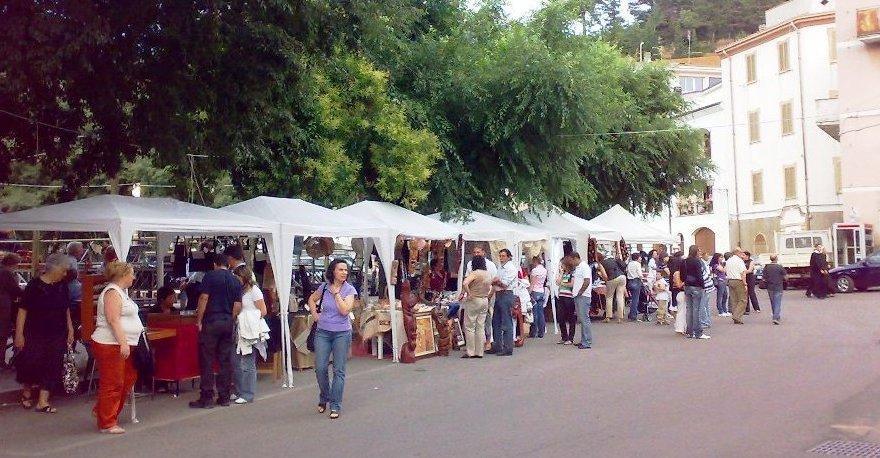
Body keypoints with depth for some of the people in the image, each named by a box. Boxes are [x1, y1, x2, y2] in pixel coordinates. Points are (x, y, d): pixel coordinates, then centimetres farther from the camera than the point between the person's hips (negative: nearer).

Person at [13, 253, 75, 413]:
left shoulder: (62, 286, 6)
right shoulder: (35, 285, -10)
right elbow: (23, 310, -11)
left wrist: (70, 329, 12)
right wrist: (19, 334, -14)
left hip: (57, 334, 5)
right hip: (35, 334, -5)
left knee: (52, 367, 2)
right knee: (30, 363, -2)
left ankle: (43, 402, 9)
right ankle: (26, 391, 27)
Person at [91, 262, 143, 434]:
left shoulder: (121, 291, 18)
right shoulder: (112, 292, -14)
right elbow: (113, 320, -22)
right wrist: (123, 343, -26)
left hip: (123, 345, 11)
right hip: (110, 345, -11)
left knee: (129, 379, 16)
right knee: (112, 384, -5)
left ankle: (102, 411, 28)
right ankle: (107, 423, 4)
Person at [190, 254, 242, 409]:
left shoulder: (210, 276, -3)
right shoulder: (235, 281, 10)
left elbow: (204, 298, -10)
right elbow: (238, 305, 7)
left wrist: (199, 320, -5)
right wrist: (230, 319, 16)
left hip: (211, 322, -5)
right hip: (228, 323, 5)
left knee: (207, 361, -1)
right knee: (225, 360, 8)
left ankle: (207, 397, -1)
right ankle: (224, 396, 11)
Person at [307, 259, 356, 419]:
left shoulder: (349, 290, -6)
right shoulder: (324, 287, 1)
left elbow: (345, 310, -19)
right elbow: (311, 299, 20)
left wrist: (336, 292, -15)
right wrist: (315, 314, 7)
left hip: (342, 333, -2)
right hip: (323, 332, 2)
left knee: (339, 370, 1)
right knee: (320, 368, 1)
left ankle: (335, 406, 9)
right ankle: (324, 398, 26)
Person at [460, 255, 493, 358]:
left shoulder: (474, 273, -14)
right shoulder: (488, 274, 8)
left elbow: (464, 283, -29)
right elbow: (490, 289, 20)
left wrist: (469, 294, -20)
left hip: (473, 300, -7)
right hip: (484, 301, 7)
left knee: (470, 327, 0)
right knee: (480, 327, 9)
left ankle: (470, 352, 0)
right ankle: (479, 352, 9)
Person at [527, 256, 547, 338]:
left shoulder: (535, 270, -11)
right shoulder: (544, 270, 11)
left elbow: (532, 283, -13)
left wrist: (529, 292, -12)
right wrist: (530, 274, 22)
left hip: (535, 292, -7)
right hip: (542, 292, 7)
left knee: (534, 313, -4)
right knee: (540, 312, 8)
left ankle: (533, 332, -2)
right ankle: (541, 333, 9)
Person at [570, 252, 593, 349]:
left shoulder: (584, 267, -12)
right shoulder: (577, 268, 19)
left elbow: (587, 282, -20)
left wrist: (579, 292, -15)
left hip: (583, 296, -10)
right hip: (577, 296, 10)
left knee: (584, 318, -8)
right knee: (581, 319, 12)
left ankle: (587, 342, -7)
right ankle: (584, 340, 17)